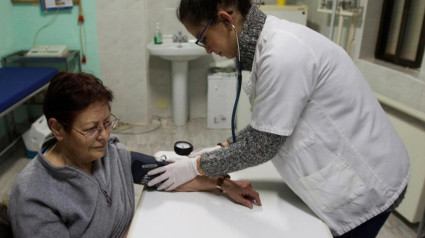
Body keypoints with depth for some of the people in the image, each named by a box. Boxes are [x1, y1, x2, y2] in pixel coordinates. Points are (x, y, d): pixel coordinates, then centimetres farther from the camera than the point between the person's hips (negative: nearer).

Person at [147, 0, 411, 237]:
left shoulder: (283, 54, -29)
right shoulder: (270, 39, 0)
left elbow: (261, 145, -22)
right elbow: (266, 124, 7)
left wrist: (196, 166, -11)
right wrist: (221, 149, 1)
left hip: (364, 185, -8)